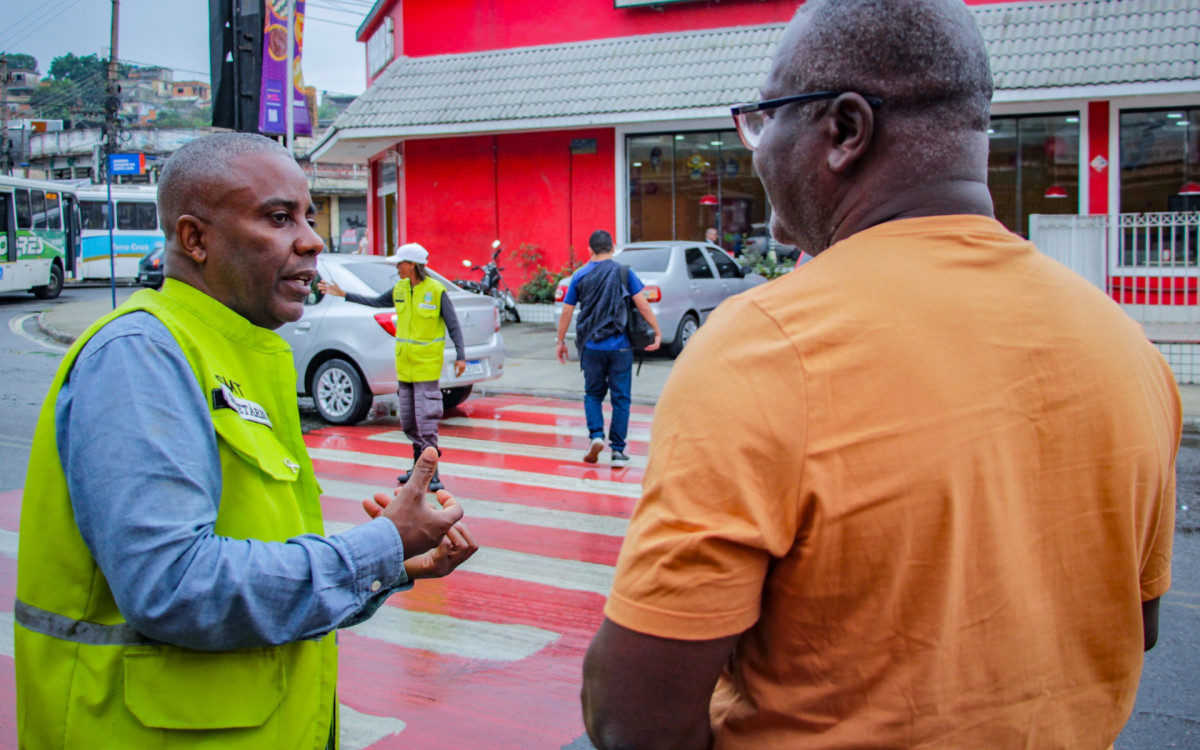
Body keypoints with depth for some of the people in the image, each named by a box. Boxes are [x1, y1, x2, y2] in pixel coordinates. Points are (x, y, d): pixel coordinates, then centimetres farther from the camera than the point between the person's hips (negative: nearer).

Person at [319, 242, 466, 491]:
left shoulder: (436, 291, -11)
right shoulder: (400, 289, 8)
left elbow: (453, 326, -8)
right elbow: (376, 302, 23)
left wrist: (460, 355, -14)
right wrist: (343, 294, 25)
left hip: (426, 367, -7)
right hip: (404, 366, 7)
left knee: (426, 420, -9)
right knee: (409, 422, 12)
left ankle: (430, 473, -6)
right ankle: (419, 466, 24)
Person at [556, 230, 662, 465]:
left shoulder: (580, 276, 3)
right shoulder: (623, 272, -2)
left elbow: (566, 312, 6)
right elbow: (642, 305, -6)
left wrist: (560, 341, 16)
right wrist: (657, 332, 2)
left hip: (591, 346, 1)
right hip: (620, 346, -1)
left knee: (593, 394, 17)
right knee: (620, 398, 6)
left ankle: (596, 435, -4)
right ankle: (617, 451, 5)